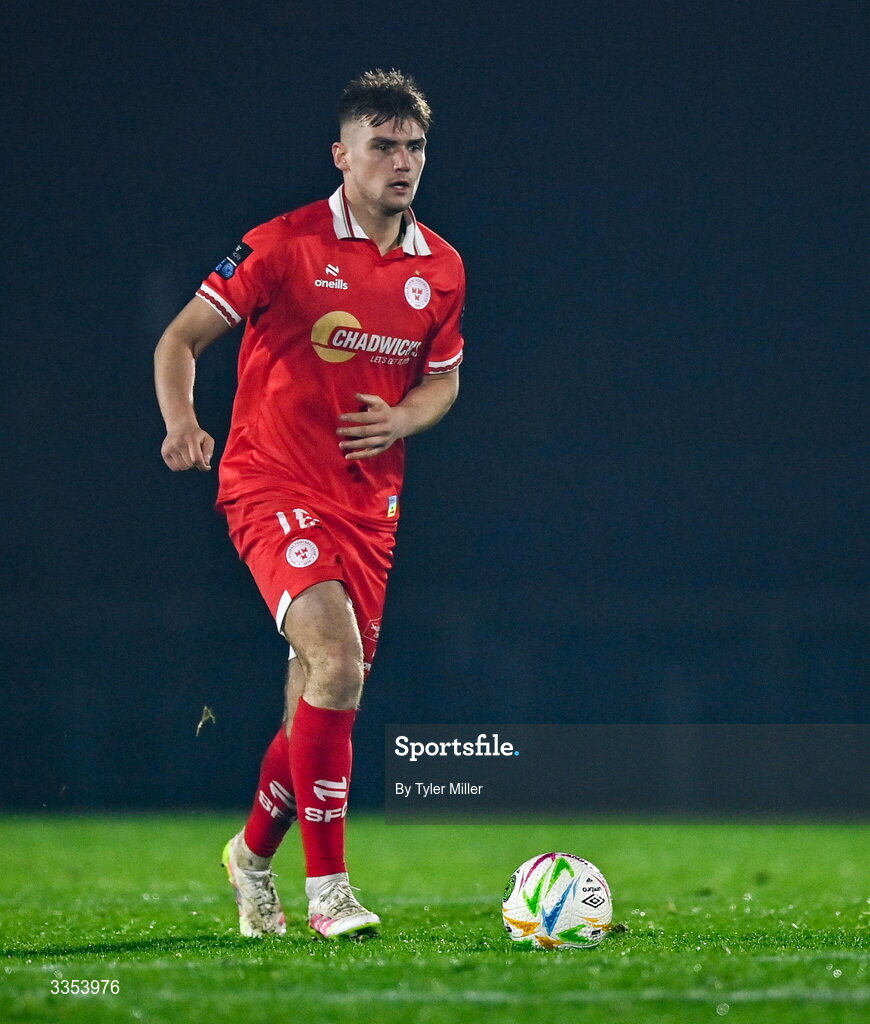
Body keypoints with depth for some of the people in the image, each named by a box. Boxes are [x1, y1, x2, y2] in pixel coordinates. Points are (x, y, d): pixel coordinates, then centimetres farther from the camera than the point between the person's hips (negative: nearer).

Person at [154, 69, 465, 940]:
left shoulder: (441, 269, 5)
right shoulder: (283, 246, -10)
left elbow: (443, 378, 20)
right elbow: (181, 338, -4)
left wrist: (403, 419, -3)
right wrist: (181, 424, -23)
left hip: (369, 499, 6)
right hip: (272, 484, -5)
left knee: (321, 700, 8)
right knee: (338, 663, -24)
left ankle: (254, 851, 35)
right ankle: (326, 886, -17)